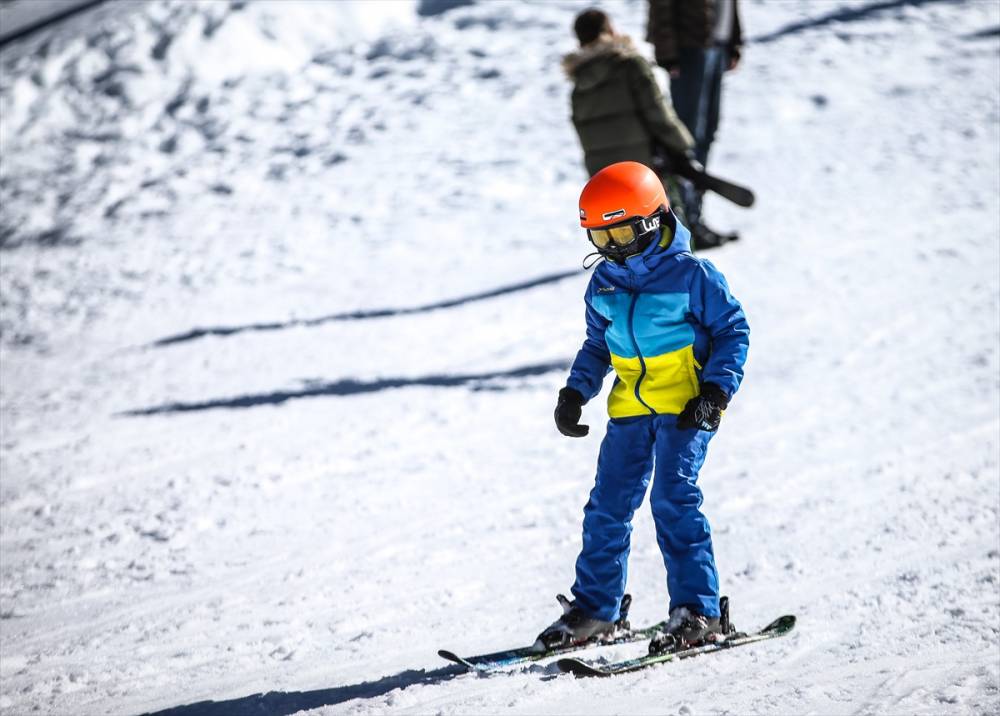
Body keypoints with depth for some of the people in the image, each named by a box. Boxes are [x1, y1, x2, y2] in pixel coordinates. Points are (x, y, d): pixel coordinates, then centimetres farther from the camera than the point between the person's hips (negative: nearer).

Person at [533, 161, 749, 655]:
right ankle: (593, 609, 16)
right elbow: (596, 345, 21)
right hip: (630, 408, 6)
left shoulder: (690, 274, -10)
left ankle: (697, 611, -11)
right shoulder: (603, 284, 8)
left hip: (685, 406, -6)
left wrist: (715, 391, -14)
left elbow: (733, 329, -5)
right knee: (607, 506, 5)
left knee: (673, 499, -16)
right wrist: (575, 393, 7)